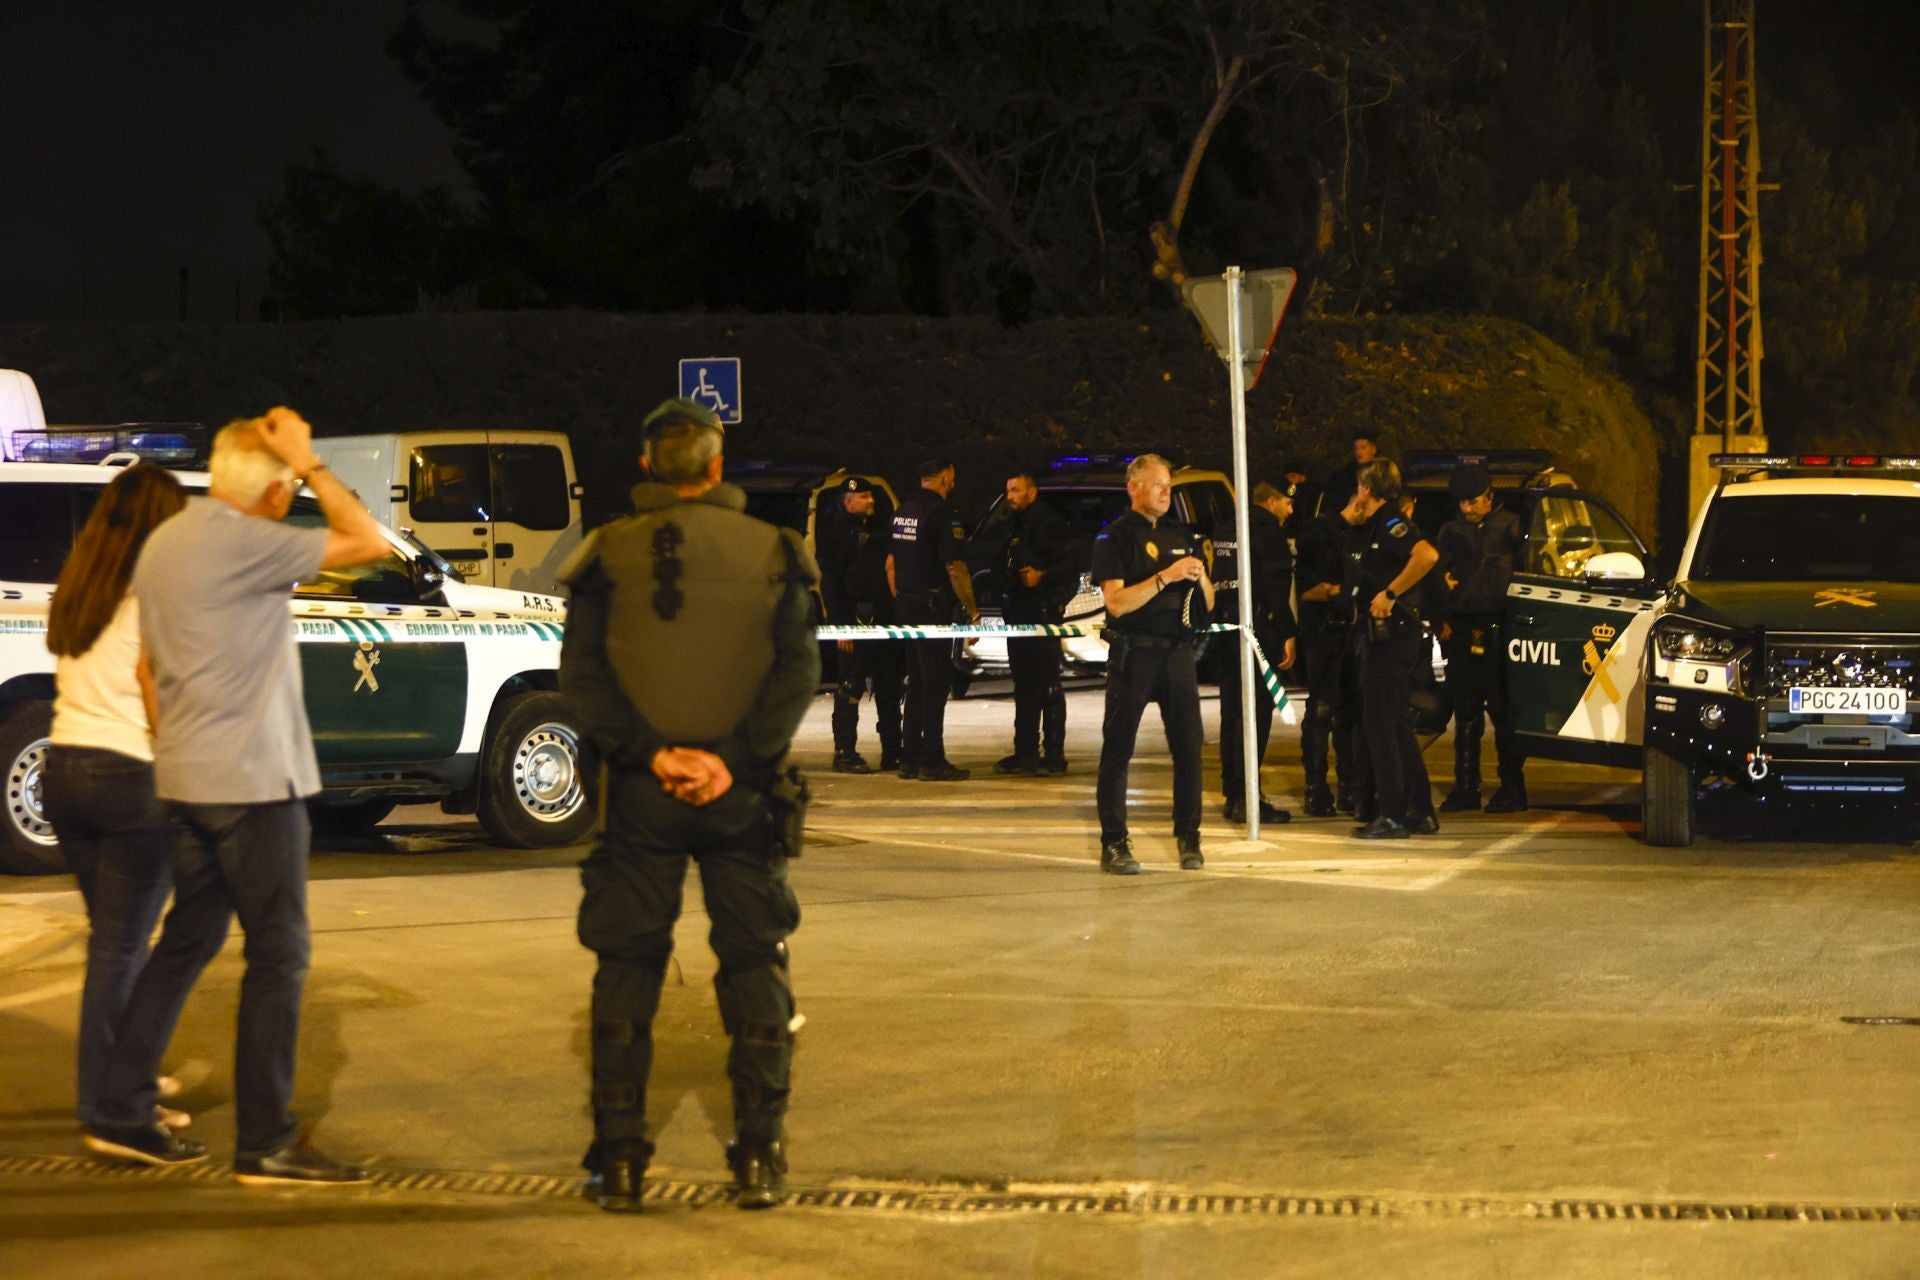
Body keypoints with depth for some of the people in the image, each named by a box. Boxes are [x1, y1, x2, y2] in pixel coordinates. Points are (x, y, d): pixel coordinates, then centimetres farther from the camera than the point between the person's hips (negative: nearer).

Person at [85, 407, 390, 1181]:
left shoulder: (163, 543, 11)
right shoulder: (242, 544, -17)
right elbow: (368, 542, -17)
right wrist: (308, 463, -9)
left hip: (185, 779, 9)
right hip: (252, 779, -9)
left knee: (188, 941, 17)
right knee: (278, 954, -2)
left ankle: (121, 1114, 17)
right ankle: (265, 1144, -1)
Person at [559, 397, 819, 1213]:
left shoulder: (610, 553, -1)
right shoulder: (770, 553, 1)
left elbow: (581, 675, -8)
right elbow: (798, 669, -8)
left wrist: (647, 751, -13)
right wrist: (737, 758, -14)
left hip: (640, 790, 0)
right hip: (741, 791, 0)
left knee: (626, 969, 7)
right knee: (755, 964, 9)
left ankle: (618, 1160, 6)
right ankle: (759, 1156, 6)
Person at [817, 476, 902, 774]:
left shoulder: (879, 530, 19)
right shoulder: (834, 534, -2)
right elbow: (829, 584, -8)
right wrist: (841, 625, -16)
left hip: (886, 621, 7)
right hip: (856, 622, -7)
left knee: (889, 687, 10)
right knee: (851, 689, -5)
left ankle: (892, 751, 15)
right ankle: (845, 752, -2)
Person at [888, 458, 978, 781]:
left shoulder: (903, 511, 11)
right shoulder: (941, 513, -14)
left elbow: (891, 562, 16)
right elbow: (954, 567, -18)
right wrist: (973, 611, -13)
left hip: (906, 606, 8)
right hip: (933, 607, -8)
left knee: (916, 683, 14)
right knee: (936, 684, -4)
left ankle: (910, 758, 15)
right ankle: (932, 761, -4)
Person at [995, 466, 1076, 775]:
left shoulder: (1050, 523, -9)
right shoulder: (1016, 526, 19)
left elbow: (1070, 565, -15)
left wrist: (1043, 576, -24)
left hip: (1043, 613, -9)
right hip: (1019, 615, 9)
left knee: (1048, 686, -7)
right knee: (1024, 686, 12)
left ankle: (1053, 755, -5)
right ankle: (1025, 753, 16)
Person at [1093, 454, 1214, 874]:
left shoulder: (1183, 536, 16)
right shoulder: (1115, 537, -1)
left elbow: (1208, 606, 17)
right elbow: (1116, 602, -12)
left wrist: (1200, 577, -4)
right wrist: (1166, 577, -18)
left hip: (1177, 651, 5)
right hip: (1133, 654, -5)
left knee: (1188, 748, 2)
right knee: (1118, 750, -1)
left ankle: (1188, 838, 10)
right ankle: (1114, 844, 2)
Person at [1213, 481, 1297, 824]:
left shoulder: (1225, 527, 17)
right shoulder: (1268, 529, -9)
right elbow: (1276, 586, -16)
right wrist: (1287, 634, -15)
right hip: (1258, 628, -9)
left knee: (1232, 711, 12)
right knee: (1255, 712, -9)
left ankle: (1232, 794, 16)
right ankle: (1244, 797, -13)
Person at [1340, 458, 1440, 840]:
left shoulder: (1390, 523, -14)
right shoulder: (1369, 527, 16)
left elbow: (1426, 555, -31)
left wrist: (1390, 593, -26)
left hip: (1389, 633, -11)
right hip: (1376, 633, 11)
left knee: (1380, 724, -8)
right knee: (1396, 725, 15)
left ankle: (1393, 816, -8)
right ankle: (1420, 811, 20)